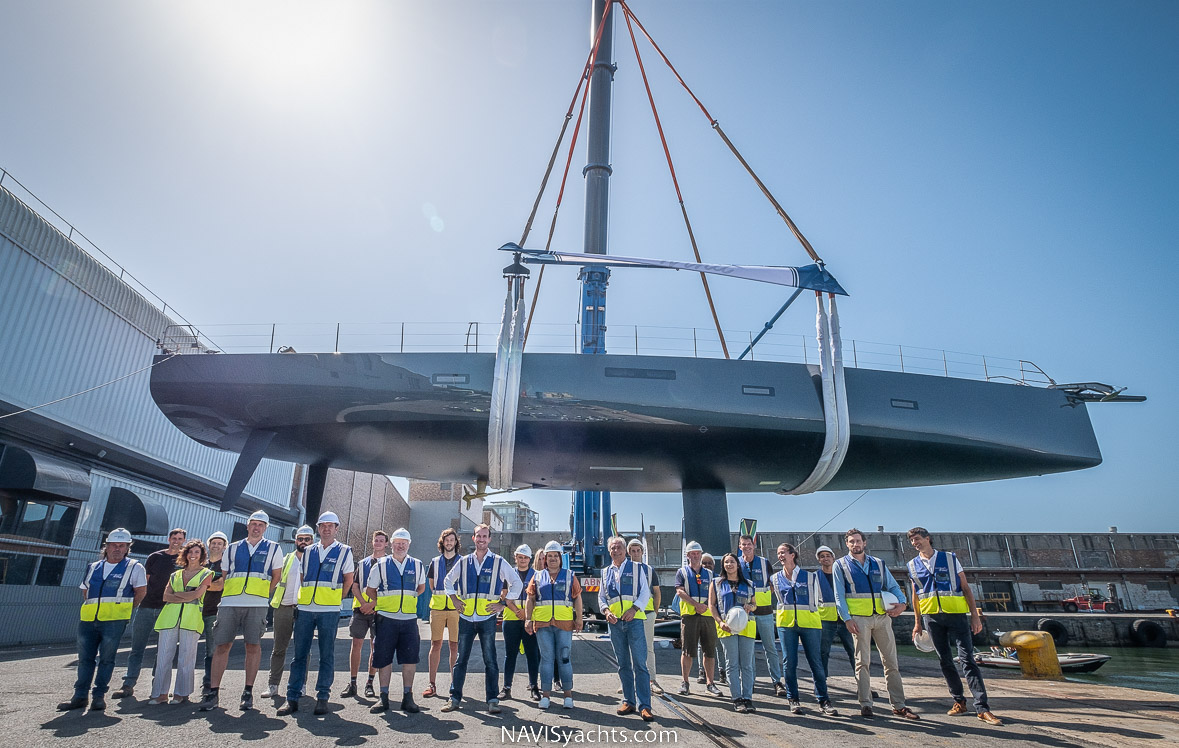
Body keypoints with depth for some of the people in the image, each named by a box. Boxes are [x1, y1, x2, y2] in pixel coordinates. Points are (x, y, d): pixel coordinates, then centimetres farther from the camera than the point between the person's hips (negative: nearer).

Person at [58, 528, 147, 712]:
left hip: (114, 620, -4)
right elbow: (85, 591, 26)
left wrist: (125, 610, 4)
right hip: (88, 619, 4)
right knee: (85, 658, 8)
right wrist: (91, 609, 13)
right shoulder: (93, 568, 18)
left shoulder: (134, 567, 4)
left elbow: (141, 591, 5)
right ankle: (80, 696, 18)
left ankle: (99, 696, 9)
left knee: (106, 658, -1)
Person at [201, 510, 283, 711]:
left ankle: (248, 692, 8)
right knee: (222, 645, 0)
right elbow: (224, 576, 17)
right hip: (229, 603, 2)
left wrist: (262, 594, 7)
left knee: (253, 645, -1)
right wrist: (230, 595, 8)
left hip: (257, 605, -2)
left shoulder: (273, 549, 9)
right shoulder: (232, 549, 14)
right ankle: (213, 692, 9)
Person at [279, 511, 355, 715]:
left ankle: (322, 698, 10)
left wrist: (334, 598, 6)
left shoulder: (344, 552, 2)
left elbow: (348, 580, 5)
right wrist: (303, 598, 10)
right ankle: (292, 698, 13)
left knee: (327, 656, 2)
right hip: (305, 608, 3)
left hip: (329, 611, -3)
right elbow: (302, 579, 17)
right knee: (299, 654, 6)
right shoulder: (308, 552, 12)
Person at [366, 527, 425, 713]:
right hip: (386, 619, -1)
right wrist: (383, 603, 9)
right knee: (384, 658, 3)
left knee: (410, 658, -1)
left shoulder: (417, 566, 7)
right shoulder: (381, 565, 2)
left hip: (409, 619, 1)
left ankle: (407, 697, 10)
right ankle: (384, 698, 16)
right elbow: (370, 590, 12)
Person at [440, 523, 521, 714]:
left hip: (487, 618, -2)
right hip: (466, 618, 2)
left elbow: (516, 582, 5)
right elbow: (448, 581, 22)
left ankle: (492, 700, 7)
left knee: (490, 660, 0)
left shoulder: (499, 562, 1)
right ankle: (455, 698, 17)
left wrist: (502, 604, 1)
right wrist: (455, 600, 10)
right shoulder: (464, 562, 8)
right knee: (461, 659, 7)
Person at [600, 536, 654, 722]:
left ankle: (644, 706, -4)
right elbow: (601, 597, 17)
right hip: (614, 622, 4)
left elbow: (645, 592, 0)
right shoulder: (606, 572, 14)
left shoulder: (636, 568, 5)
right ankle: (628, 701, 20)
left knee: (640, 663, -7)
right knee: (623, 665, 10)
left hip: (634, 619, -3)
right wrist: (607, 611, -3)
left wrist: (634, 609, -14)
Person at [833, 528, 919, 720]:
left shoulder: (878, 564, 15)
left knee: (891, 661, 5)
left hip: (882, 617, 3)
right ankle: (865, 705, 3)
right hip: (859, 618, -3)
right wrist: (847, 619, -10)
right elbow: (839, 595, 0)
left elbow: (893, 586, 13)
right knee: (862, 662, -2)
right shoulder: (841, 565, 5)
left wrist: (902, 603, -8)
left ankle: (898, 705, 13)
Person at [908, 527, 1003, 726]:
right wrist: (917, 622, 14)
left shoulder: (950, 558, 3)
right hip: (931, 617, 3)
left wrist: (975, 616, -3)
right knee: (945, 661, 7)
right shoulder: (913, 565, 10)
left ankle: (982, 708, -7)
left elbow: (966, 588, 4)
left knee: (967, 659, -8)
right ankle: (959, 701, 19)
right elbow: (915, 596, 16)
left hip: (956, 614, -3)